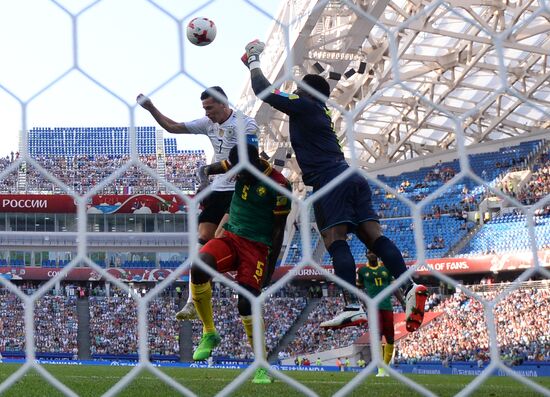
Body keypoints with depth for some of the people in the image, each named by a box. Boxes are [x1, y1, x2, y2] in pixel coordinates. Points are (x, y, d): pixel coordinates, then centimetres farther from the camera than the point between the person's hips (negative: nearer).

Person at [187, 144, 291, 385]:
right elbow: (209, 169, 17)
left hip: (257, 246, -4)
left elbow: (278, 229, -8)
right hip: (231, 237, 4)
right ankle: (209, 333, -7)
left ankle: (262, 366, 4)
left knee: (246, 305, -14)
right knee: (198, 269, -26)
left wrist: (271, 266, -7)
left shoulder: (278, 185, -14)